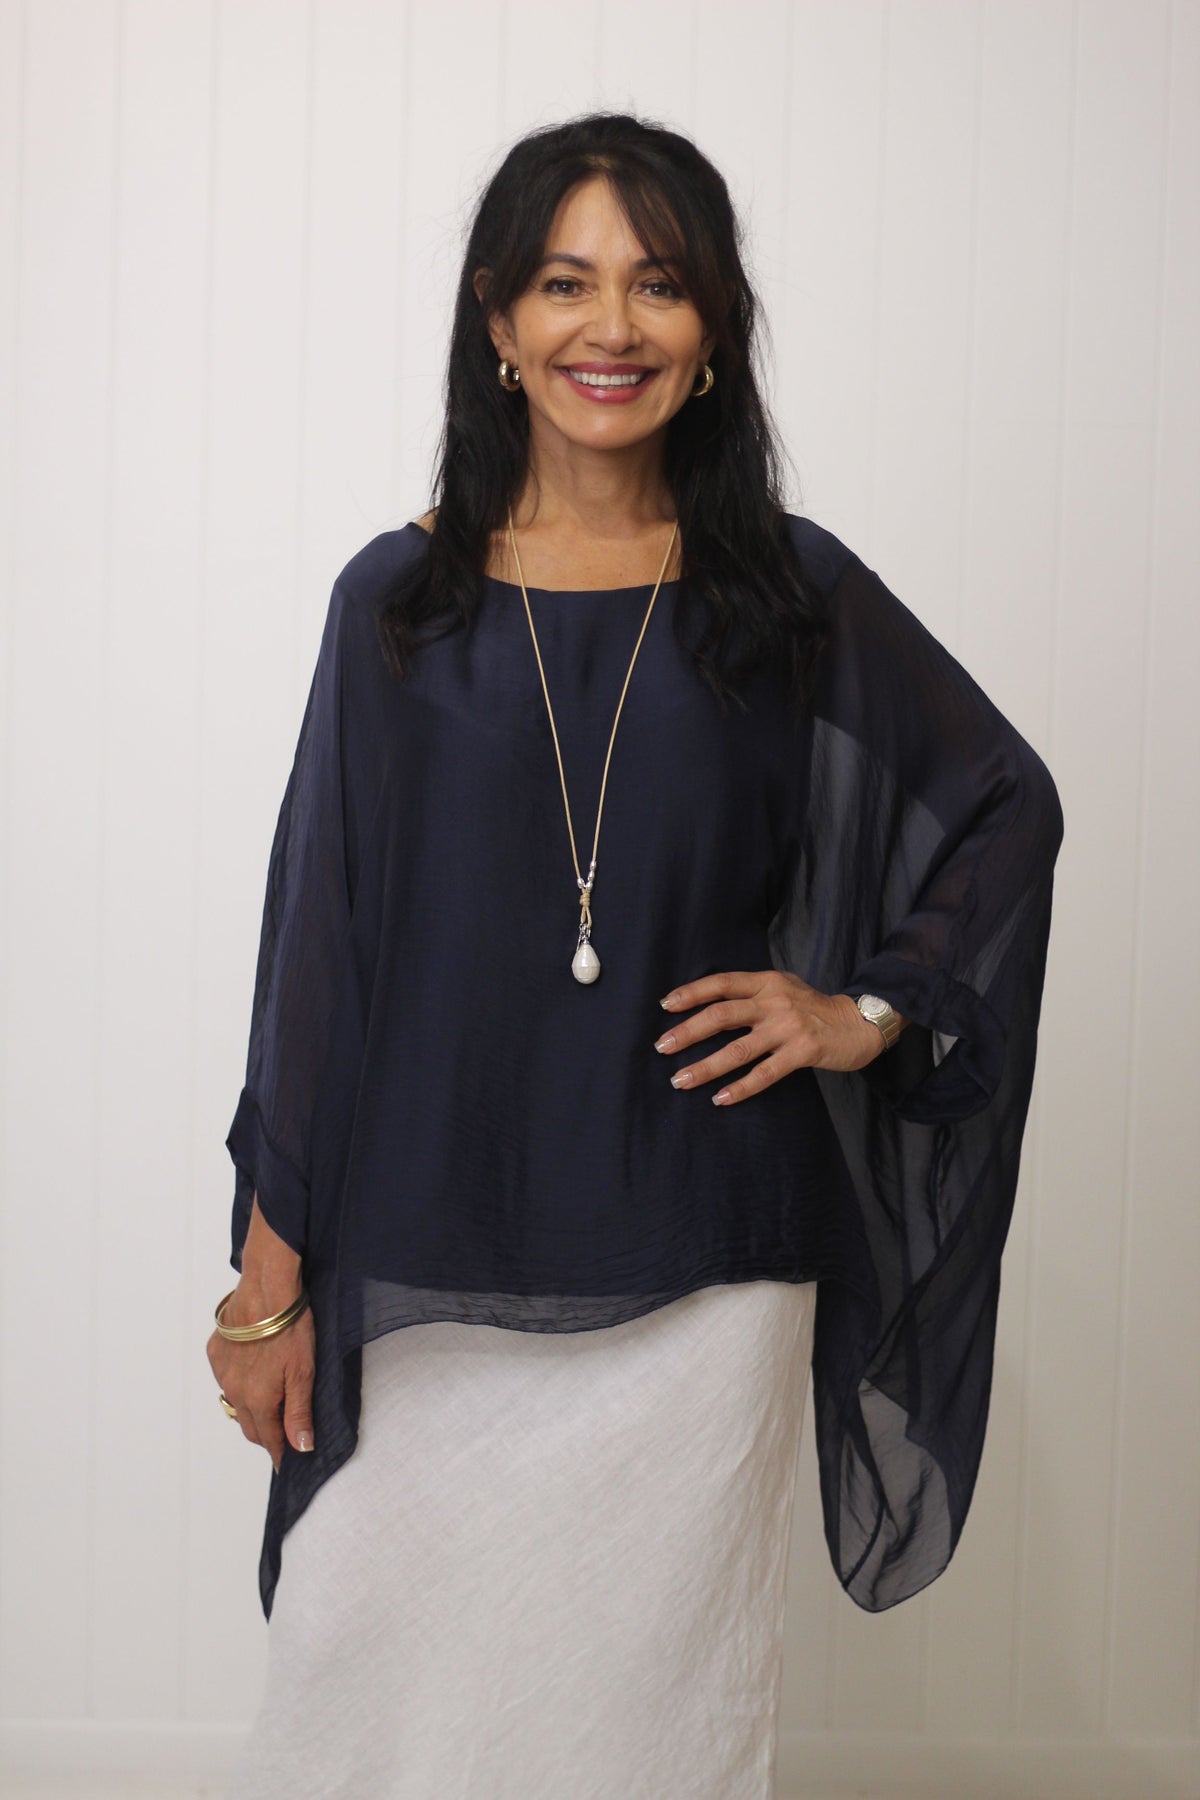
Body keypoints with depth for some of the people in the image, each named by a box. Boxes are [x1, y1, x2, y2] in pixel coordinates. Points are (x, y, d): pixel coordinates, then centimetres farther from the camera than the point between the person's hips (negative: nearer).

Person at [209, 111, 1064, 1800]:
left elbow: (1006, 807, 15)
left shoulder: (793, 596, 2)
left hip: (696, 1278, 0)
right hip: (424, 1284, 0)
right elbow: (319, 945, 2)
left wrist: (871, 1011, 1)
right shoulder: (398, 598, 2)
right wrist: (269, 1281, 0)